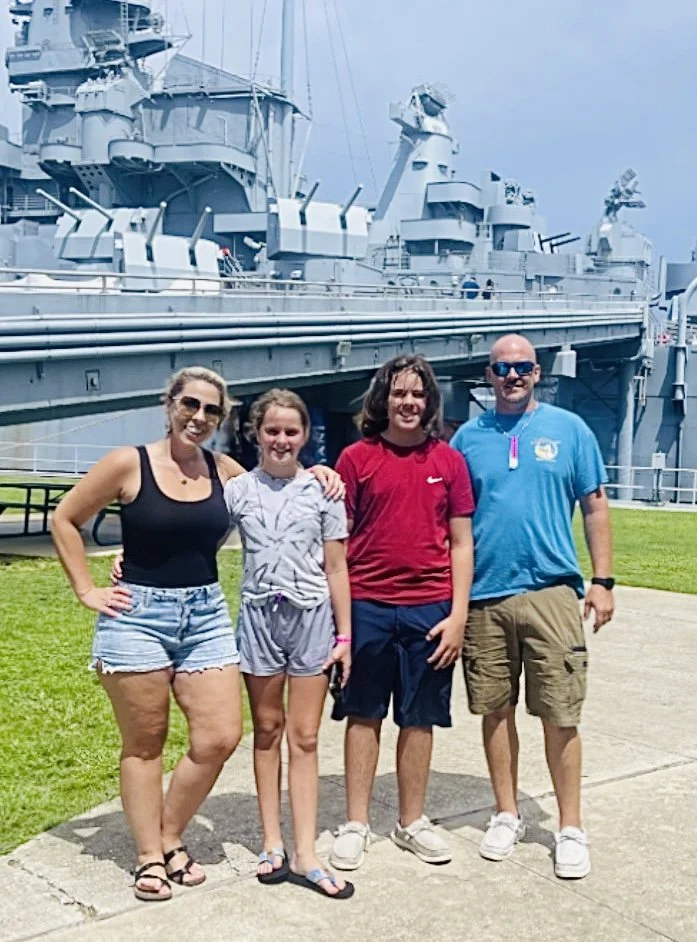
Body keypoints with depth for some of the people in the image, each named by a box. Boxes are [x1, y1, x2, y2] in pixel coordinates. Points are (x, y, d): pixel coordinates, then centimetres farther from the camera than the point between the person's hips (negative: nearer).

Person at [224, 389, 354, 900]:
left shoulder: (322, 489, 1)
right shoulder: (237, 489, 2)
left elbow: (336, 567, 3)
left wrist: (344, 635, 2)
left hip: (312, 614, -1)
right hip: (259, 614, 1)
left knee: (304, 737, 2)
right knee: (267, 729, 11)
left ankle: (305, 854, 5)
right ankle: (273, 843, 20)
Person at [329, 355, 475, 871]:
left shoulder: (448, 460, 4)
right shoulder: (356, 458, 0)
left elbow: (461, 544, 5)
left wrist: (458, 615, -1)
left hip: (429, 610, 1)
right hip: (367, 607, -1)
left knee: (419, 719, 10)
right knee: (363, 715, 8)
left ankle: (412, 822, 25)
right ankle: (356, 824, 20)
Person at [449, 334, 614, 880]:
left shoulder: (569, 429, 5)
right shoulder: (469, 437, 8)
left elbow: (595, 506, 6)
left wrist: (602, 580, -1)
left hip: (551, 591, -2)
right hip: (483, 595, 2)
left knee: (561, 715, 0)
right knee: (495, 710, 10)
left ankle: (571, 829, 13)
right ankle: (507, 816, 25)